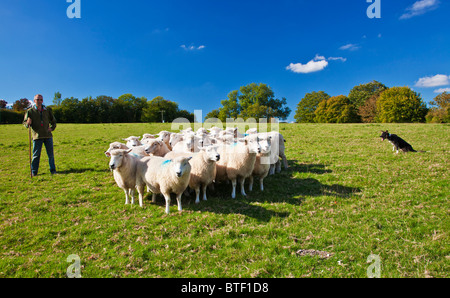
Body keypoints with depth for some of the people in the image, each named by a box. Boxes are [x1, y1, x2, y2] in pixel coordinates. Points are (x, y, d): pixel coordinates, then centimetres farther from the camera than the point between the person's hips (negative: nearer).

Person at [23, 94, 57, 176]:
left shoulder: (47, 110, 11)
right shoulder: (30, 111, 4)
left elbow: (53, 121, 23)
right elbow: (25, 123, 4)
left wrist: (52, 128, 7)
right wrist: (28, 123, -18)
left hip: (48, 135, 2)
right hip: (37, 136, -2)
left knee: (51, 154, 5)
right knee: (36, 155, 1)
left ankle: (53, 170, 15)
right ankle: (34, 172, 12)